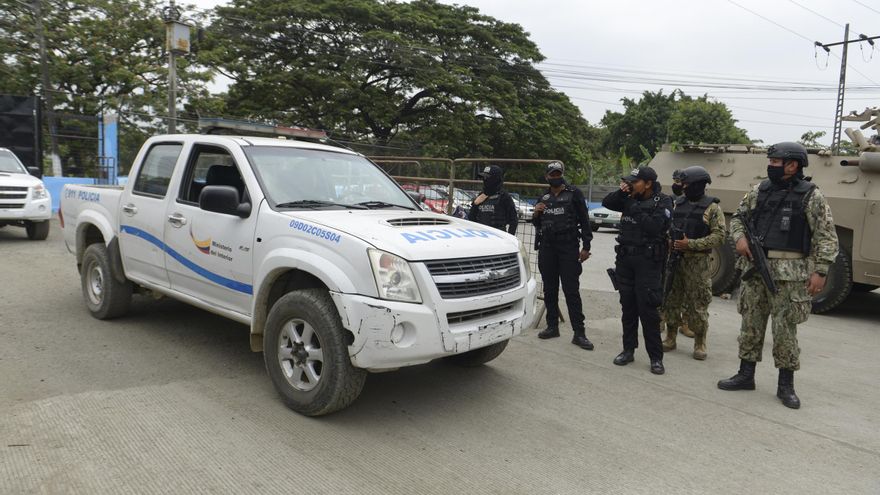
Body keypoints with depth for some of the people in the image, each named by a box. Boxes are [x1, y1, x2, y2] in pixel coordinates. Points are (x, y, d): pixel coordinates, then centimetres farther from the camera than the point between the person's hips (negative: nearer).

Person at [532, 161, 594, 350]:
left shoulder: (574, 194, 0)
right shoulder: (544, 198, 14)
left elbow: (584, 221, -2)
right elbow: (538, 225, 23)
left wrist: (585, 246, -8)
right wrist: (535, 215, 0)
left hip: (569, 247, -5)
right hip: (547, 248, 5)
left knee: (572, 290, -7)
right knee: (549, 290, 10)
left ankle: (579, 333, -5)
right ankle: (552, 326, 21)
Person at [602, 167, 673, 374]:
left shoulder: (662, 202, -7)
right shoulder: (630, 199, 8)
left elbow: (653, 226, -20)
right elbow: (607, 203, 10)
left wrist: (637, 209, -13)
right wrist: (621, 192, -5)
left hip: (648, 261, -5)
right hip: (625, 259, 5)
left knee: (648, 310, -6)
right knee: (628, 307, 11)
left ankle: (656, 357, 3)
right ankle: (628, 350, 22)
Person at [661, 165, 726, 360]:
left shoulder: (711, 207, -4)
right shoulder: (678, 203, 11)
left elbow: (719, 236, -11)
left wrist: (691, 244, -17)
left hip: (697, 261, -5)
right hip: (674, 258, 5)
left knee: (698, 304, 0)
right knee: (670, 300, 8)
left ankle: (700, 344, 12)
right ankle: (670, 338, 20)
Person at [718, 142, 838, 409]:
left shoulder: (810, 196, -4)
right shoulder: (759, 192, 9)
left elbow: (827, 237, -5)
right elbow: (737, 217, 19)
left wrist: (820, 271, -12)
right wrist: (740, 238, -1)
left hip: (788, 273, -4)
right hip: (755, 268, 5)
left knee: (785, 328, 1)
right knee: (751, 324, 10)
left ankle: (786, 385, 15)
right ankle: (745, 376, 22)